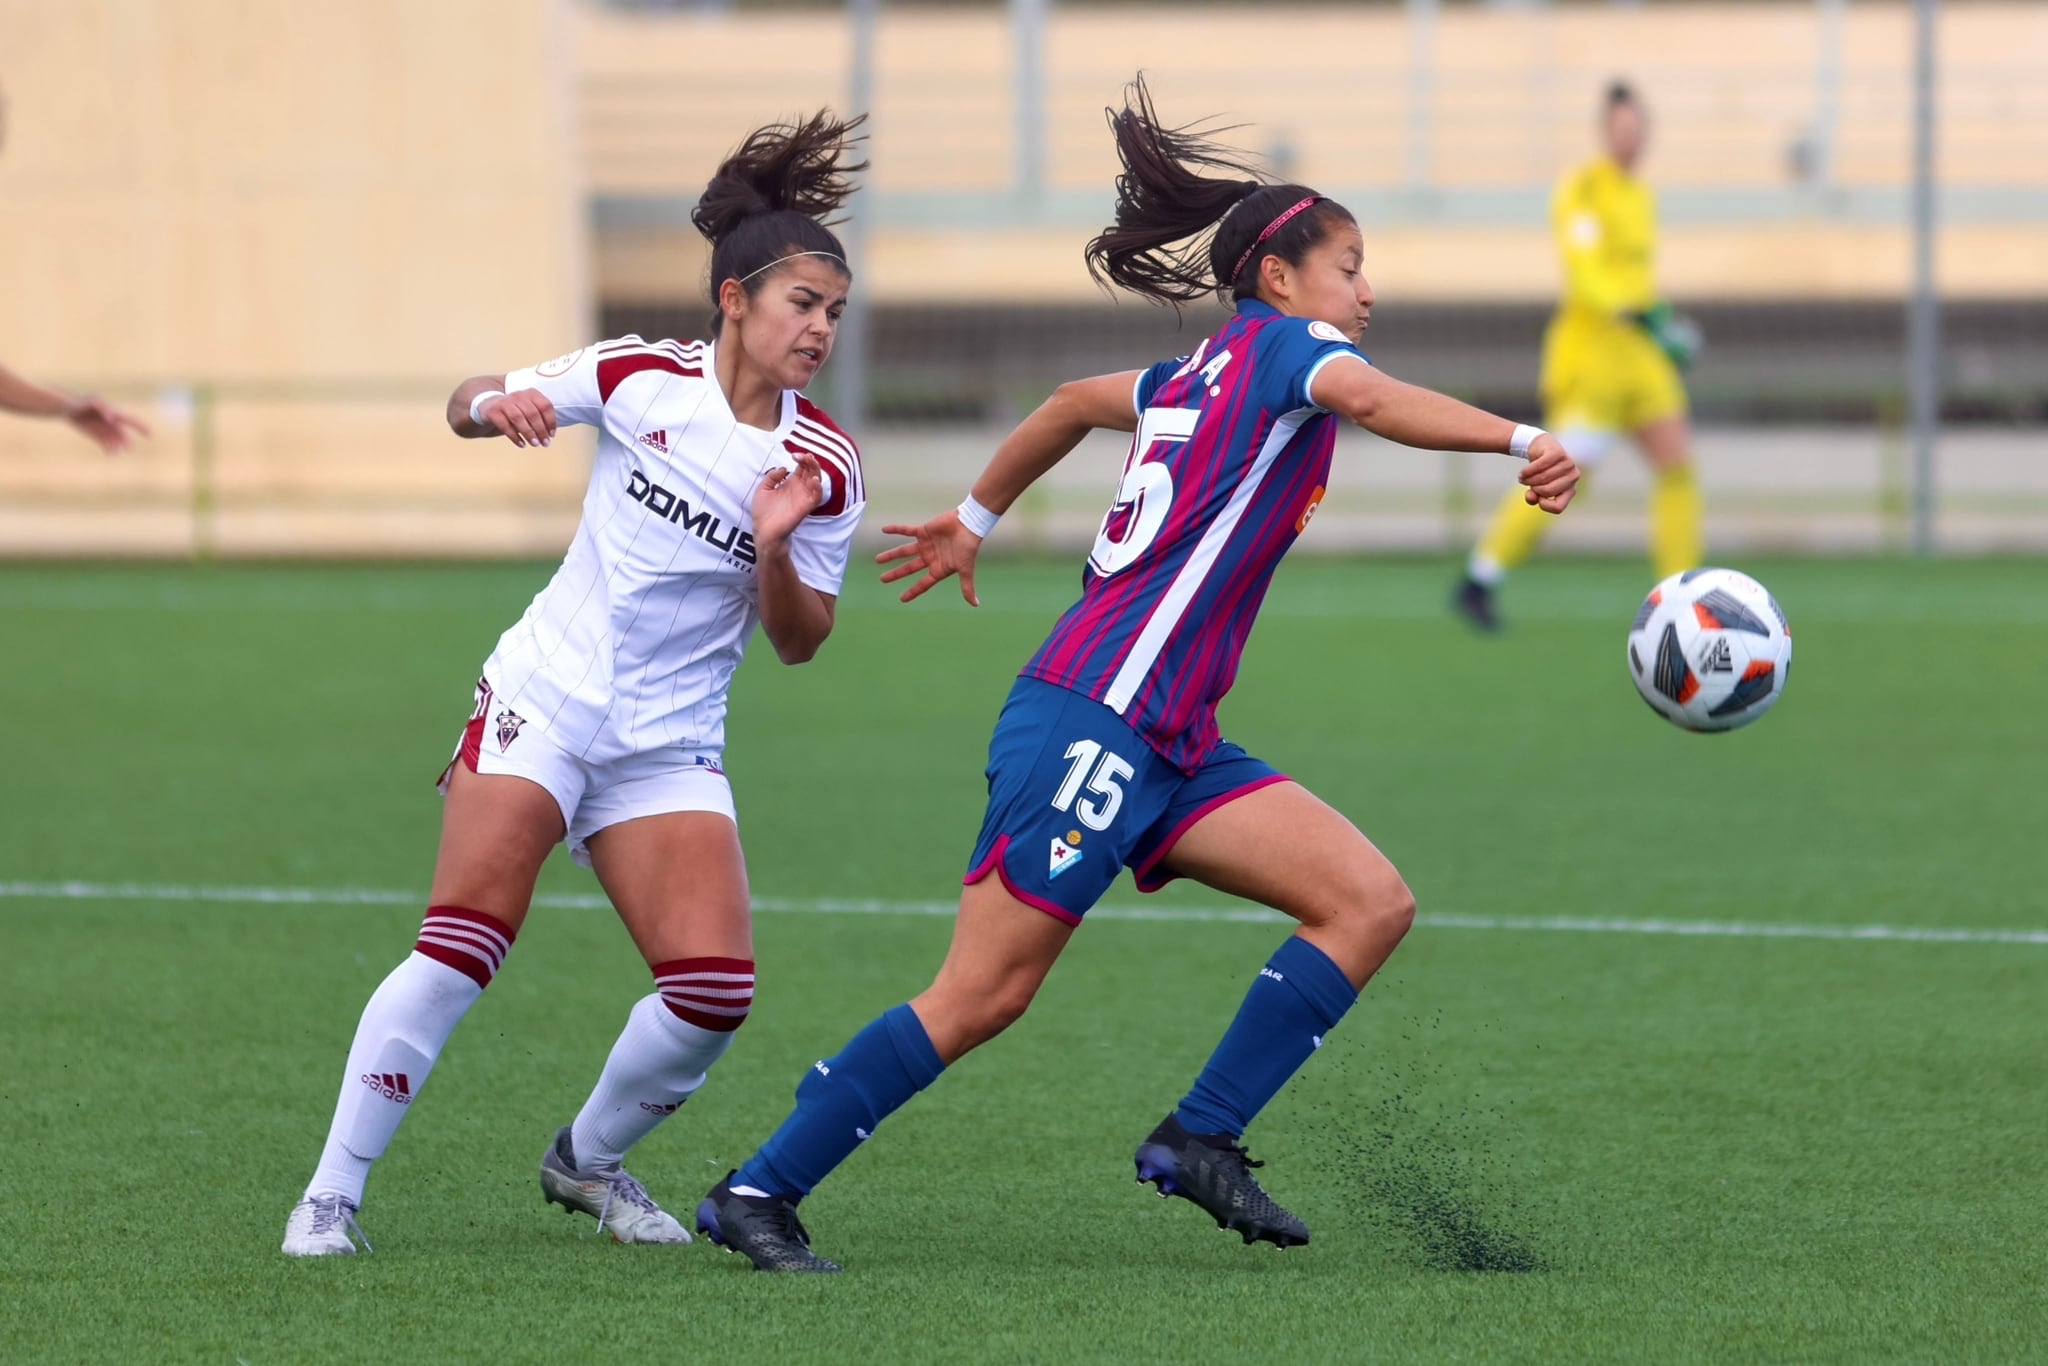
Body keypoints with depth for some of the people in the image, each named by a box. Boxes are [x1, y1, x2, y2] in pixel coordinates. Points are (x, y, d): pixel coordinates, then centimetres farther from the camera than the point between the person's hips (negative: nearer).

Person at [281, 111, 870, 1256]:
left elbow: (799, 641, 4)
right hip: (544, 699, -2)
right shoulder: (641, 378, -4)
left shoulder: (825, 466, -2)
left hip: (671, 750, 2)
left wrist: (777, 551, -17)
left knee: (715, 993, -13)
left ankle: (588, 1161, 16)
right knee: (460, 954, -19)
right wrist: (495, 404, -17)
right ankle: (333, 1194, -9)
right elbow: (475, 404, 7)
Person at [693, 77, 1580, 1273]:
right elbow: (1370, 399, -27)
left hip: (1166, 744, 9)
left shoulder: (1207, 373, 20)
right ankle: (760, 1193, 1)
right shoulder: (1283, 346, -5)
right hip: (1092, 718, -9)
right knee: (983, 997, -7)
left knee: (1372, 903, -2)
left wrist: (974, 522, 48)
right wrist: (1522, 441, -39)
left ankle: (1200, 1140, -1)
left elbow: (1075, 402, 36)